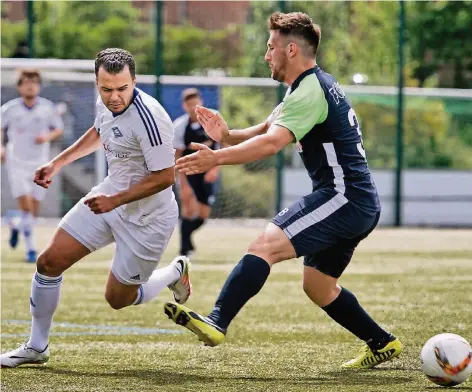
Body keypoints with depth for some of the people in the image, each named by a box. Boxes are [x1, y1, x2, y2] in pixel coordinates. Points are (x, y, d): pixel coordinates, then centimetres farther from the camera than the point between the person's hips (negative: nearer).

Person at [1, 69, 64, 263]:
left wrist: (47, 137, -11)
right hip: (17, 163, -2)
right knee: (25, 204, -15)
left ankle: (16, 225, 38)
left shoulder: (48, 108, -2)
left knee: (34, 211, 5)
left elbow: (59, 129, 9)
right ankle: (30, 248, -6)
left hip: (40, 164, 2)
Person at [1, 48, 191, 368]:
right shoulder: (106, 104, -4)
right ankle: (37, 347, 17)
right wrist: (58, 163, 20)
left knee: (118, 299, 4)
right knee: (50, 262, 0)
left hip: (146, 218, -7)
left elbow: (165, 176, -26)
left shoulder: (148, 118, -29)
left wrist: (116, 200, -25)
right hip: (109, 198, 7)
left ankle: (175, 273, 33)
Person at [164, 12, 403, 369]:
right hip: (358, 205, 11)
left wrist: (218, 158, -34)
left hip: (344, 199, -11)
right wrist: (226, 135, -5)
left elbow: (271, 143, -28)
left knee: (266, 244, -23)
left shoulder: (310, 91, -13)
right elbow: (265, 131, 15)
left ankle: (215, 324, -36)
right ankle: (383, 344, 28)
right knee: (318, 287, 20)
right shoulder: (316, 85, 20)